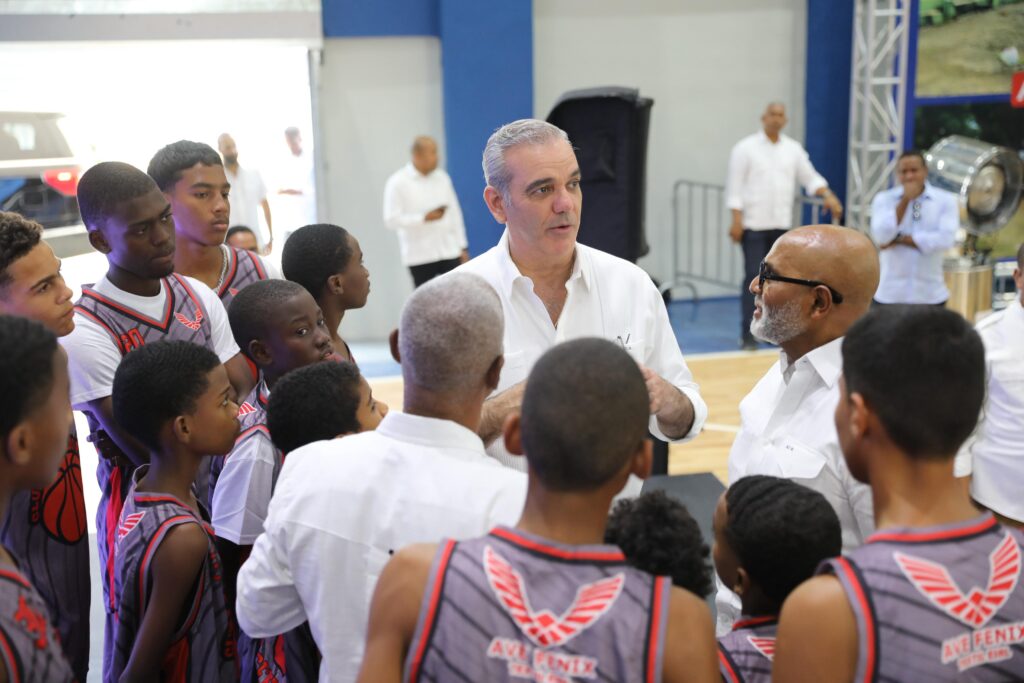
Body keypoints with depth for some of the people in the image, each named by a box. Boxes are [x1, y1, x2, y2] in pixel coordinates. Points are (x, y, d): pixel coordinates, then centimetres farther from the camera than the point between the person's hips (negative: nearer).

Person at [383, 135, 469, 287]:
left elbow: (454, 213, 12)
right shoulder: (397, 182, -5)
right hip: (420, 256, -3)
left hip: (449, 252, 3)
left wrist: (462, 247, 11)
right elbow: (391, 220, -10)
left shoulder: (442, 177, 8)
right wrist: (424, 218, -17)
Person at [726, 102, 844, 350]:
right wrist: (736, 220, -12)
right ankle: (747, 334, -4)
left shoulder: (793, 149, 10)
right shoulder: (746, 148, -2)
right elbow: (735, 186, -5)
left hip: (781, 225, 5)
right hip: (754, 225, -4)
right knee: (754, 278, -8)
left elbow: (810, 178, 10)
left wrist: (828, 195, -8)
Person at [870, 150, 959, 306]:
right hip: (890, 294, 0)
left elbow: (946, 239, -14)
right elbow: (881, 236, -13)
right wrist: (905, 200, -14)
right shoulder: (883, 199, 2)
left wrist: (899, 239, -10)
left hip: (931, 295, 0)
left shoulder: (946, 200, 0)